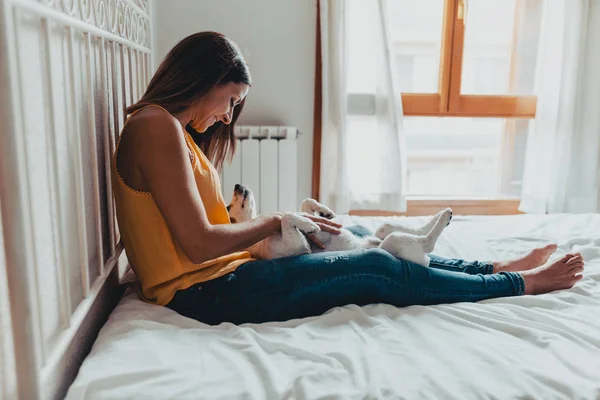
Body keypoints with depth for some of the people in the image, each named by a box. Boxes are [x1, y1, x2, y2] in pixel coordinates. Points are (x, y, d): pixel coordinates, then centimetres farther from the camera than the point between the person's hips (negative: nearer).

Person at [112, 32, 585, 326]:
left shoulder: (172, 130, 15)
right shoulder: (156, 127, -16)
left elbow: (199, 232, 12)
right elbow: (199, 244, -22)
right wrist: (275, 221, -8)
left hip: (212, 281, 9)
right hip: (203, 292, -9)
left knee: (362, 248, 7)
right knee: (377, 269, -8)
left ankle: (495, 268, 18)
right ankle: (518, 284, 10)